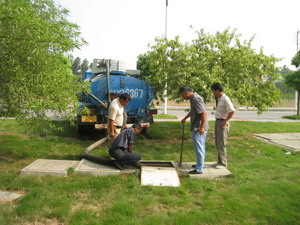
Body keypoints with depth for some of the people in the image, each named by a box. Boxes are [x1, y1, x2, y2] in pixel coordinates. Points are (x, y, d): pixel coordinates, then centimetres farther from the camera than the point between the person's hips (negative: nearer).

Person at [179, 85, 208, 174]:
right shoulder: (192, 98, 12)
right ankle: (200, 164, 33)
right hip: (197, 127, 10)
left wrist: (201, 127, -26)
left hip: (198, 128, -10)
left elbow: (203, 113, -25)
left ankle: (199, 169, 3)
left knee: (199, 148, -4)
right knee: (201, 147, 20)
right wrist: (185, 118, 36)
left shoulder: (196, 99, -20)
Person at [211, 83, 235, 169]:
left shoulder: (225, 99, -18)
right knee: (217, 144, 15)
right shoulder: (218, 99, 9)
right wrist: (217, 122, 10)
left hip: (222, 122, -9)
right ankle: (219, 161, 27)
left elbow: (232, 111, -24)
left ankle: (223, 163, 10)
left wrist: (225, 122, -19)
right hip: (217, 121, 9)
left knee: (221, 144, -2)